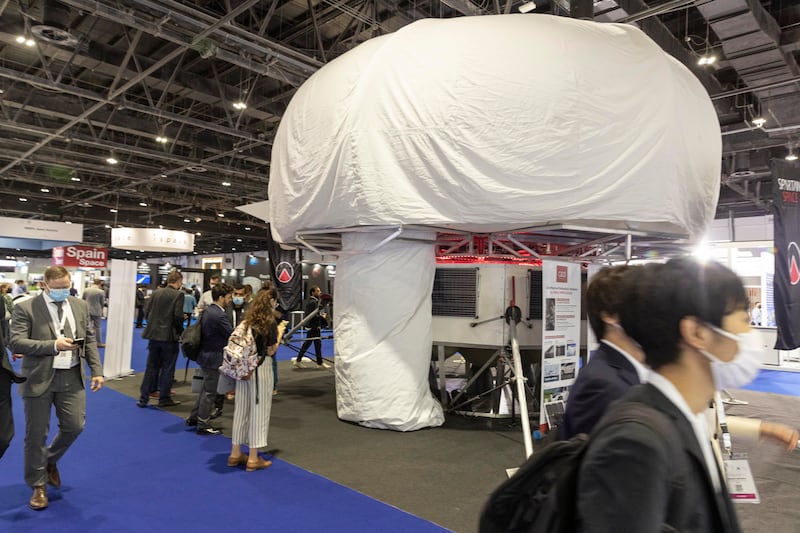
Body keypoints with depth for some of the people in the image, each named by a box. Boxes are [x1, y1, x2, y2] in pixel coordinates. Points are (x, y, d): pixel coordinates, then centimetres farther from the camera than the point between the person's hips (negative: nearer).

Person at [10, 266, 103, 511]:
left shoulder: (80, 306, 6)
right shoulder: (25, 308, -6)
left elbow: (89, 341, 9)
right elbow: (16, 343, -13)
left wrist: (96, 370, 1)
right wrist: (54, 345, -24)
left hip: (71, 377, 3)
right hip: (39, 379, -3)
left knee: (74, 426, 5)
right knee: (36, 435, 6)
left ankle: (51, 461, 36)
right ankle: (38, 485, 24)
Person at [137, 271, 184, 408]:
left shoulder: (156, 292, 5)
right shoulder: (178, 295, -11)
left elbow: (147, 311, 5)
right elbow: (178, 316, -16)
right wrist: (180, 331, 0)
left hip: (153, 334, 5)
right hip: (169, 336, -5)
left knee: (151, 367, 13)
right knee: (167, 368, 6)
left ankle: (143, 398, 16)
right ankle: (164, 398, 13)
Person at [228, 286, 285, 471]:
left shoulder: (246, 320, 5)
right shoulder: (269, 322, -12)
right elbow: (270, 351, -9)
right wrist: (279, 333, 3)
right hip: (261, 368, -6)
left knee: (241, 408, 15)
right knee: (258, 409, 3)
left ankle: (235, 453, 25)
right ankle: (253, 458, 11)